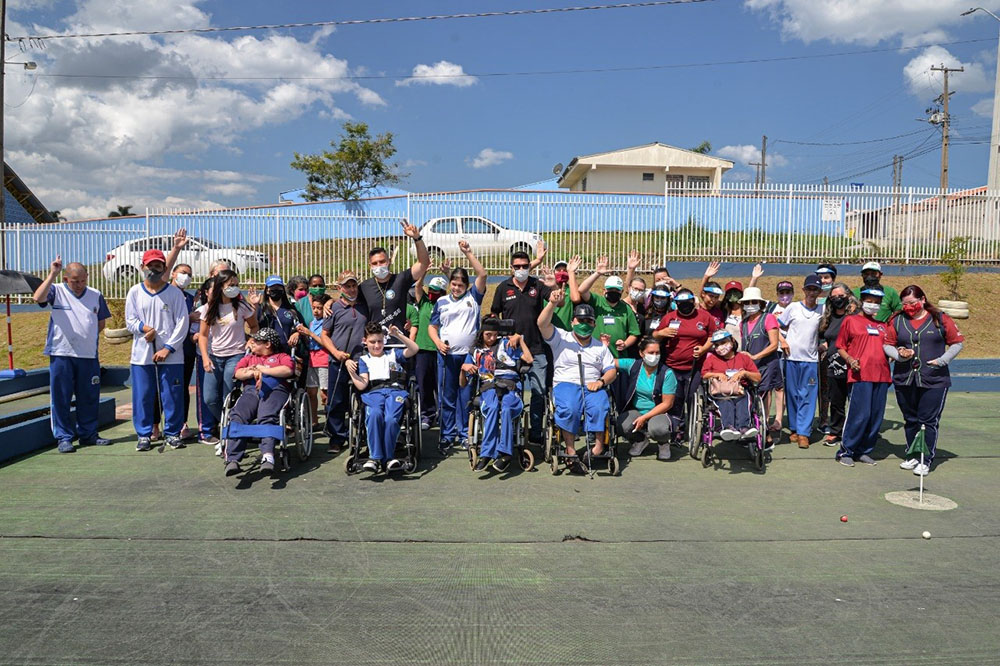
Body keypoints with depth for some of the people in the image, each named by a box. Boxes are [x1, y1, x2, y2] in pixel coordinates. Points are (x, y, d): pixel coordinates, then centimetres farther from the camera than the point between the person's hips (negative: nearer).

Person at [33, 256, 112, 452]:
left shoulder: (96, 295, 10)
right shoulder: (57, 291, 0)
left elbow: (101, 322, 18)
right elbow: (38, 298, -21)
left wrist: (88, 337, 6)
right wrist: (52, 274, -22)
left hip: (89, 355, 3)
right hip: (61, 354, -3)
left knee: (89, 397, 9)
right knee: (61, 398, 2)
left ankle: (88, 434, 21)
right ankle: (64, 437, 11)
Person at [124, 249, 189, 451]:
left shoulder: (174, 292, 2)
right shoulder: (135, 292, 10)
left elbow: (182, 324, -2)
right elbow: (130, 321, 8)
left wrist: (168, 348, -9)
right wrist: (144, 328, -14)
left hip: (171, 356, -2)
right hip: (142, 354, 2)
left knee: (172, 396, 1)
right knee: (142, 396, 4)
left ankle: (173, 433, 15)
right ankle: (144, 435, 16)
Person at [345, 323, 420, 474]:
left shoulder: (393, 354, 27)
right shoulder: (364, 360, 26)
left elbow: (414, 349, 8)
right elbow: (362, 385, 11)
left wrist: (398, 335, -1)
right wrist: (350, 369, -1)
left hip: (395, 390, 0)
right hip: (373, 393, 0)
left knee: (391, 418, -34)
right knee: (374, 414, -37)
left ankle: (388, 457, -21)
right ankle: (375, 457, -31)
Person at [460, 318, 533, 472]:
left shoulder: (505, 343, 21)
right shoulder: (475, 352, 26)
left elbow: (528, 359, 9)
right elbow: (463, 383, 24)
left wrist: (519, 338, 9)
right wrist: (463, 368, 5)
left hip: (509, 386, -1)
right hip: (488, 388, 1)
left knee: (506, 409, -37)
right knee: (493, 408, -37)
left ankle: (486, 454, -38)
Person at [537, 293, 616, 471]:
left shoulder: (600, 347, 23)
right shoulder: (561, 338, 13)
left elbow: (611, 371, 16)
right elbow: (542, 324, -3)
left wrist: (601, 381, -6)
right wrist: (552, 303, -17)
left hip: (592, 386, 2)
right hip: (565, 384, -2)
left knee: (600, 408, -33)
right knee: (569, 408, -36)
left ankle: (599, 446, -28)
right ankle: (570, 450, -29)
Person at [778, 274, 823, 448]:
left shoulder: (822, 311, 6)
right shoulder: (793, 308, 1)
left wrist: (820, 345, 1)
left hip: (811, 359, 1)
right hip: (791, 357, -1)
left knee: (808, 397, -3)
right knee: (792, 395, 6)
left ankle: (803, 433, -1)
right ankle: (794, 429, 18)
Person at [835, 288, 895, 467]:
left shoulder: (883, 325, 21)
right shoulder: (851, 321, 7)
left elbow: (889, 347, 26)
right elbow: (840, 346, 5)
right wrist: (849, 359, -12)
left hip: (881, 375, 6)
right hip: (860, 375, -6)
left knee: (876, 416, 5)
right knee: (859, 415, -10)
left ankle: (864, 451, 16)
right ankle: (846, 451, 1)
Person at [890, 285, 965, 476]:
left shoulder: (940, 319, 1)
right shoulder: (897, 320, 6)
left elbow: (957, 343, 5)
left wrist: (942, 360, -7)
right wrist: (900, 354, -11)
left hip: (934, 380, -3)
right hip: (904, 380, 3)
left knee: (928, 421, -4)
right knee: (910, 420, 12)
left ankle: (926, 460, 4)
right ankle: (913, 456, 24)